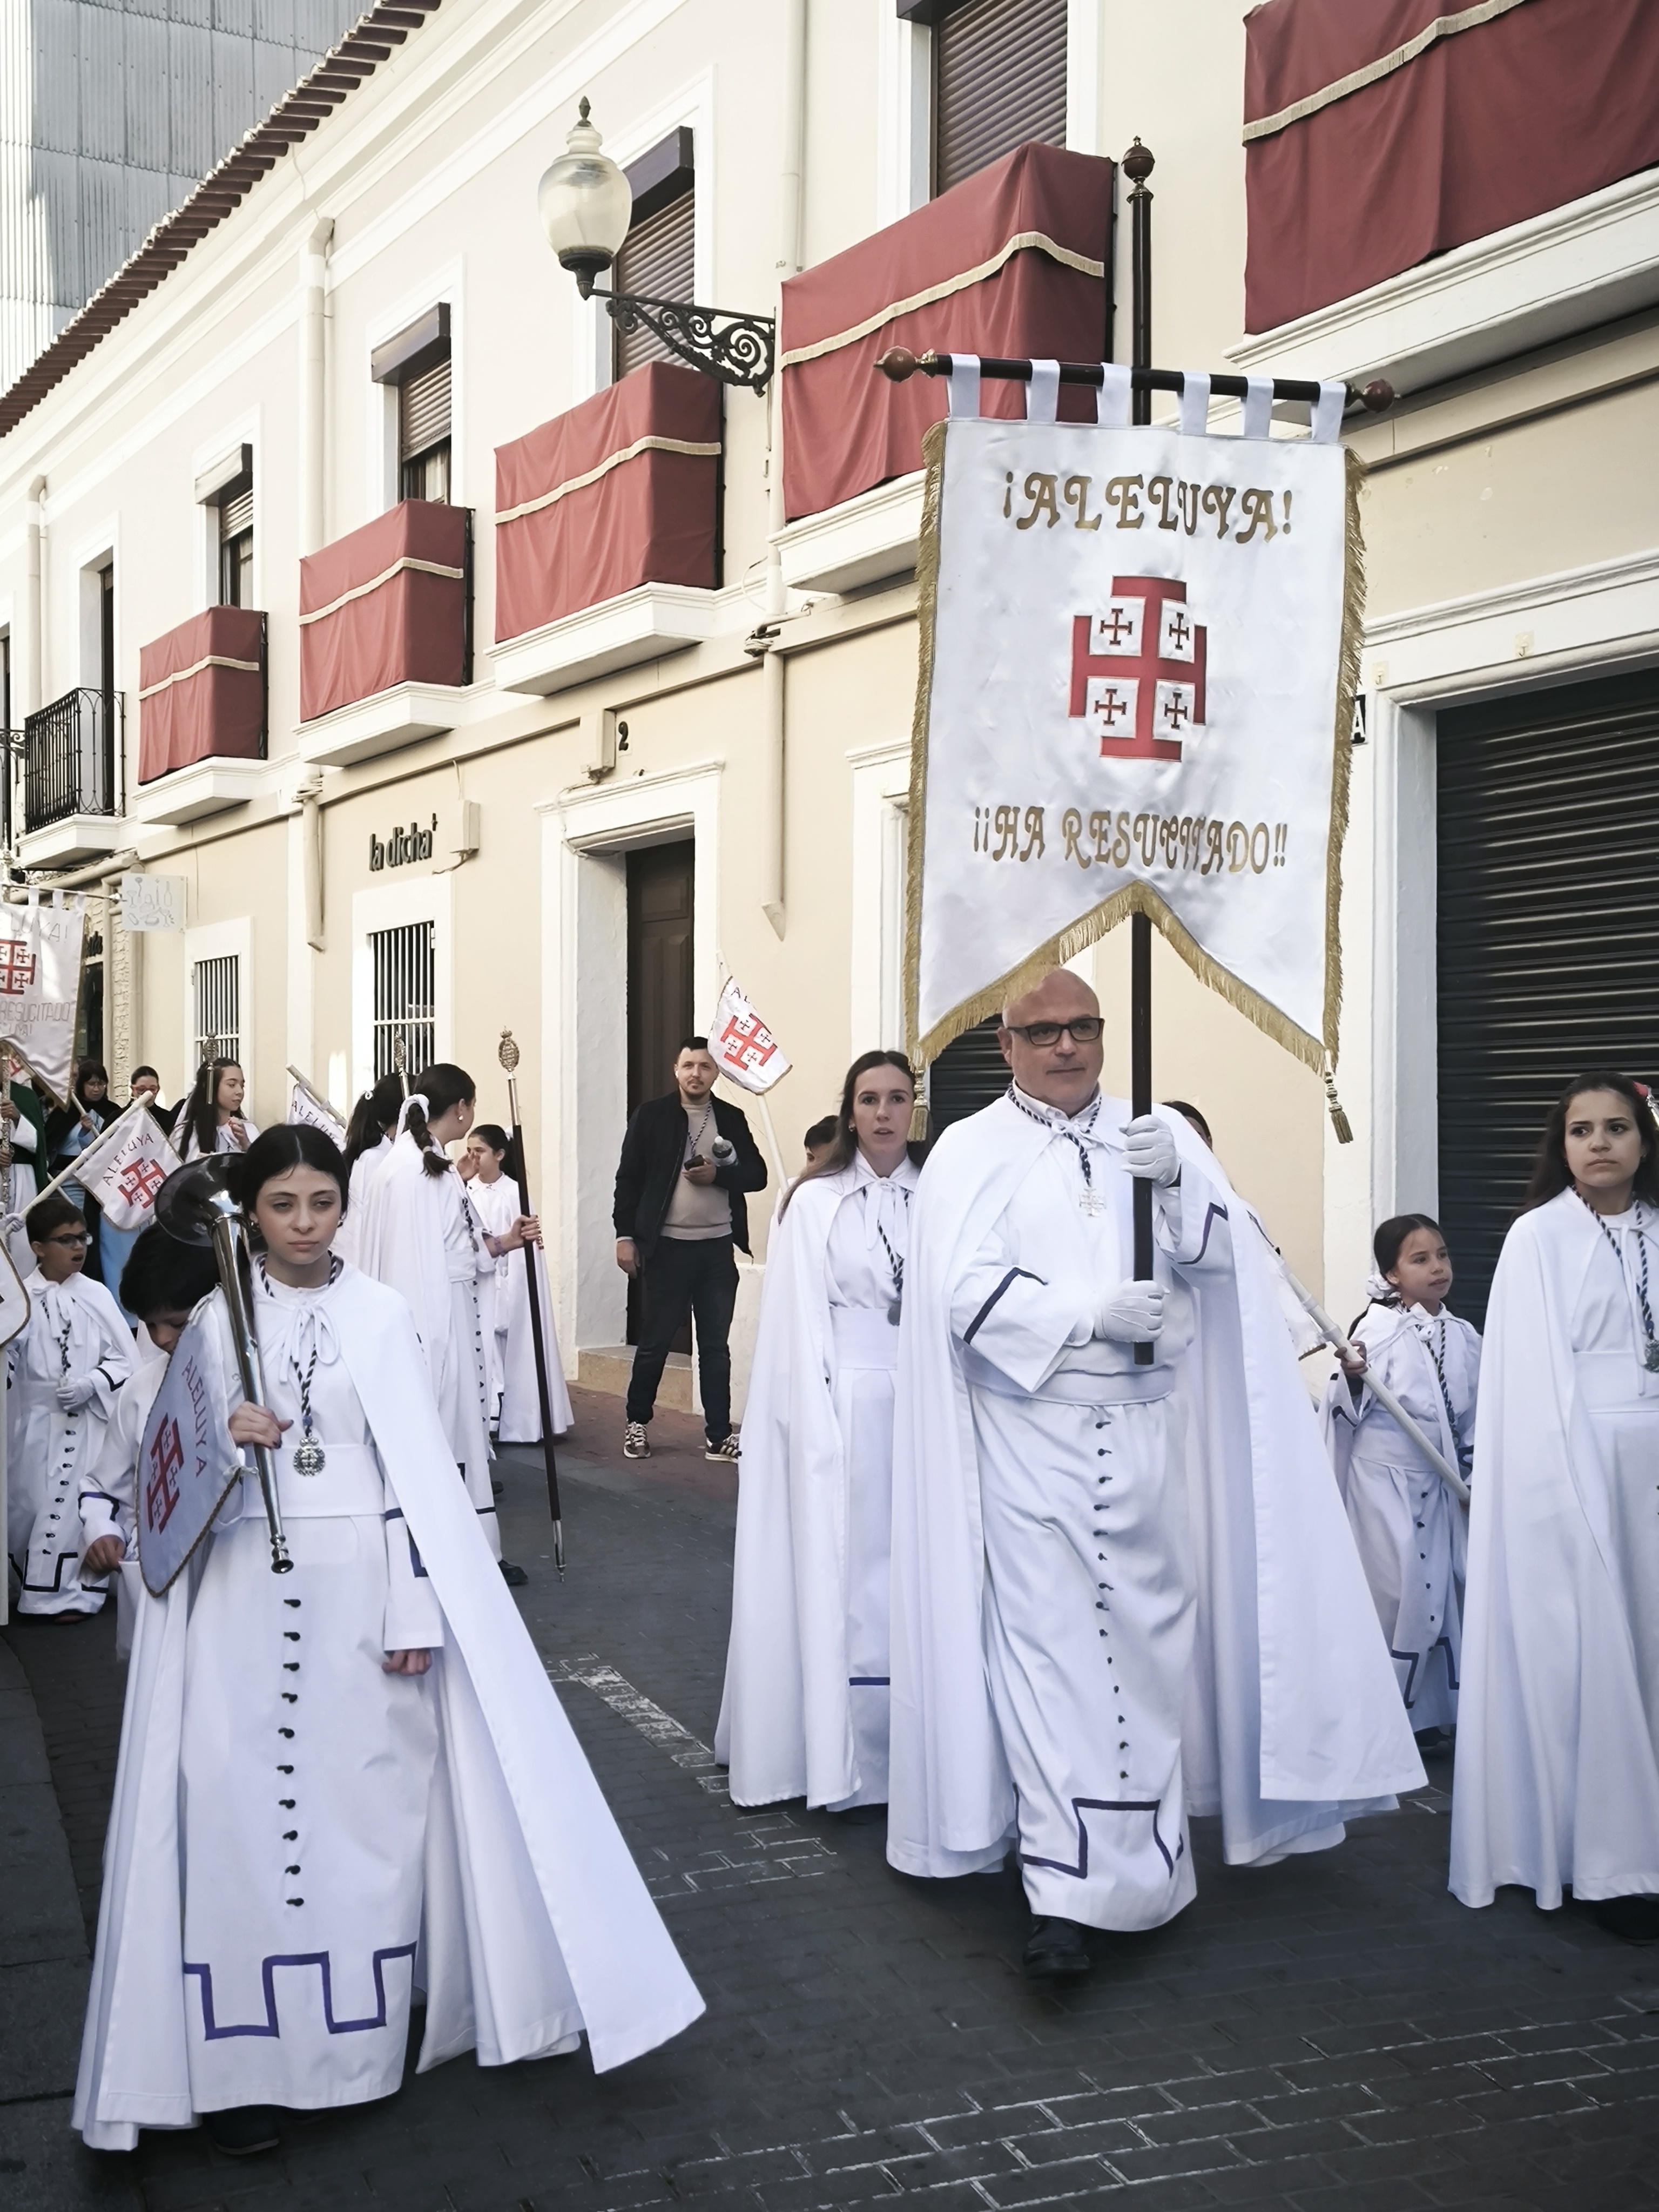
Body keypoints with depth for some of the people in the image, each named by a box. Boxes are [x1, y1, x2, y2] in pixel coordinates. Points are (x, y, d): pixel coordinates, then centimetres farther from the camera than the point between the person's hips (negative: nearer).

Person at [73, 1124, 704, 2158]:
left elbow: (418, 1467, -1)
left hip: (360, 1586, -1)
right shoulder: (217, 1317, 5)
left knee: (369, 1795, 2)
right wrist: (220, 1438, -14)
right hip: (243, 1589, 1)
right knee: (245, 1804, -2)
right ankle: (248, 2056, 6)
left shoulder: (382, 1314, 1)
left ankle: (359, 2034, 17)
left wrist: (415, 1614, -8)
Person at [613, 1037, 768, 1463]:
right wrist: (625, 1235, -7)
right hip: (667, 1247, -2)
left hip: (718, 1248, 2)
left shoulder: (732, 1119, 7)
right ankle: (637, 1423, 21)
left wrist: (718, 1174, -12)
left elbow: (757, 1175, 5)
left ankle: (720, 1435, 11)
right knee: (656, 1341, 5)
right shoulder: (650, 1116, 0)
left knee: (715, 1345, 7)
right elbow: (629, 1178, -1)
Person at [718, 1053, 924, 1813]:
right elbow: (804, 1329, -5)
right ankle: (845, 1763, 8)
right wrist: (820, 1431, -12)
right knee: (846, 1577, 1)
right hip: (845, 1410, -3)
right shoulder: (816, 1201, -4)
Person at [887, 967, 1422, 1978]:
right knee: (1050, 1649, -7)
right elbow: (967, 1295, -9)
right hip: (1033, 1438, -3)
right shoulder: (970, 1153, 1)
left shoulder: (1159, 1135, 11)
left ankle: (1142, 1847, 27)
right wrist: (1093, 1314, -19)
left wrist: (1174, 1182, -21)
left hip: (1149, 1433, 3)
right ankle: (1068, 1893, -6)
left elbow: (1219, 1252, -2)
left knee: (1149, 1632, 8)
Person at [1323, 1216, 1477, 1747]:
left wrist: (1474, 1470, 14)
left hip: (1439, 1483, 6)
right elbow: (1353, 1411, -14)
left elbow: (1475, 1413, 16)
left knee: (1438, 1593, 9)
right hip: (1384, 1478, -6)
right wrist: (1352, 1379, -33)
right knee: (1394, 1594, -4)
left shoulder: (1464, 1337, 6)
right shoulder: (1378, 1329, -11)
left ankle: (1425, 1710, 22)